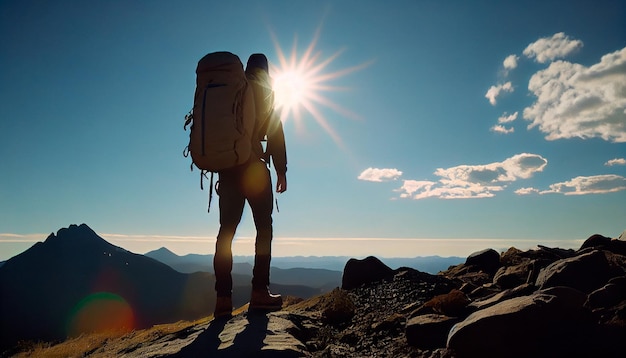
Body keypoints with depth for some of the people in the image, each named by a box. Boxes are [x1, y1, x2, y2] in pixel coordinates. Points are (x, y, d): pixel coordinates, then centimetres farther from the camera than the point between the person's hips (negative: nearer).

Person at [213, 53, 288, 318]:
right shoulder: (264, 91, 6)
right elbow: (275, 132, -4)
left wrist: (219, 170, 16)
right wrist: (281, 170, -4)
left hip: (227, 167, 5)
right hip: (254, 167, -5)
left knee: (226, 231, 3)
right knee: (264, 227, 0)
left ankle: (223, 297, -1)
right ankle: (260, 291, -7)